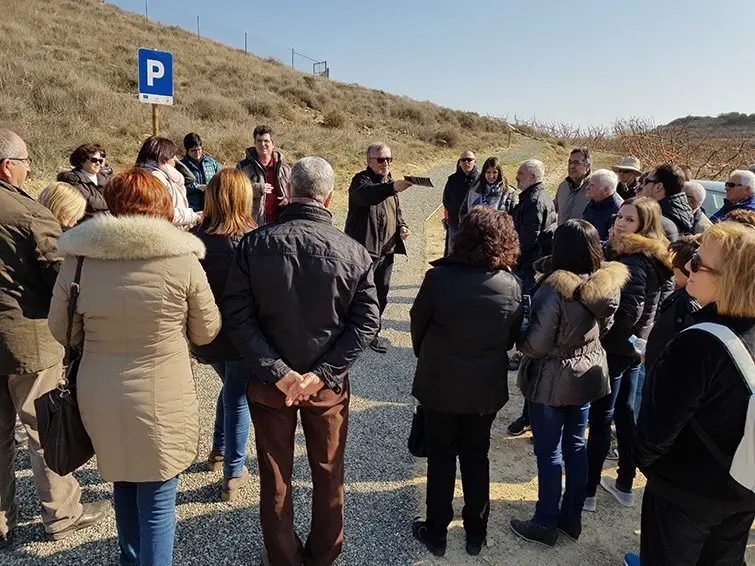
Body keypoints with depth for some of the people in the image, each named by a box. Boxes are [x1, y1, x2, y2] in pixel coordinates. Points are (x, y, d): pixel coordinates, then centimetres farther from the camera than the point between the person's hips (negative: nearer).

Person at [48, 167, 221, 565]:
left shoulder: (77, 260, -7)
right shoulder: (182, 259, -14)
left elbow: (61, 331, 5)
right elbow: (206, 332, -3)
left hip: (100, 398, 4)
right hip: (162, 400, -4)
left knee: (123, 485, 26)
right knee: (157, 503, 11)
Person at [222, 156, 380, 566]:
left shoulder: (253, 244, -11)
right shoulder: (353, 252, -13)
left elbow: (236, 316, -14)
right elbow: (367, 321, -13)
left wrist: (276, 372, -14)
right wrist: (323, 374, -13)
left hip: (269, 380, 0)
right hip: (327, 383, 0)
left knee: (275, 476, 18)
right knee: (328, 472, 20)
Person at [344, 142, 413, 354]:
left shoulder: (389, 183, 17)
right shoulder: (362, 179, -9)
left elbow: (397, 211, 28)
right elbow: (364, 194, -34)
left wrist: (401, 226, 6)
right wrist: (392, 187, -50)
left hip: (386, 249, 8)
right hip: (365, 249, -8)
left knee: (381, 295, 14)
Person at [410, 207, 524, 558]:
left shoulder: (439, 277, -19)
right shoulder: (511, 285, -12)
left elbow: (418, 325, -5)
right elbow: (512, 337, 1)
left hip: (440, 384, -2)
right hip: (487, 387, 2)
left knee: (441, 457, 15)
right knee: (476, 456, 19)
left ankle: (436, 532, 28)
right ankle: (476, 533, 33)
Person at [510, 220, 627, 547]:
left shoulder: (555, 289, -28)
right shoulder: (610, 284, -6)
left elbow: (535, 345, -23)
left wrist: (519, 339, -4)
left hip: (552, 381, -7)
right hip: (588, 374, 7)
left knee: (549, 453, 8)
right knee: (575, 446, 20)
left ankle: (545, 525, 23)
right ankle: (572, 517, 35)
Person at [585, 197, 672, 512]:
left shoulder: (633, 262, -22)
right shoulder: (651, 259, 9)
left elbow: (628, 313, -27)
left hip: (615, 350, -10)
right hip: (634, 347, 10)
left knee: (601, 419, -1)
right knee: (625, 414, 18)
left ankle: (587, 492, 10)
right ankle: (624, 485, 31)